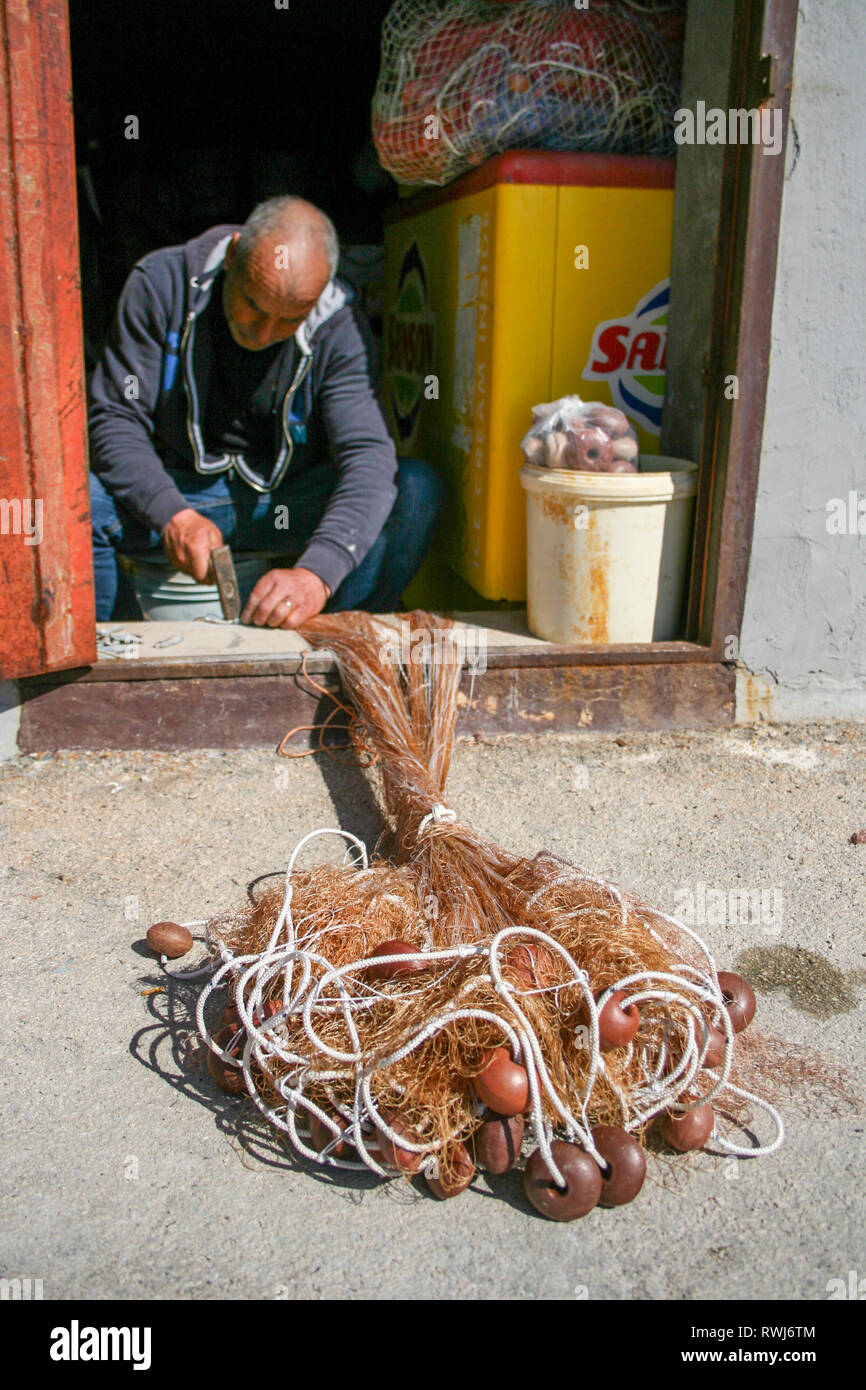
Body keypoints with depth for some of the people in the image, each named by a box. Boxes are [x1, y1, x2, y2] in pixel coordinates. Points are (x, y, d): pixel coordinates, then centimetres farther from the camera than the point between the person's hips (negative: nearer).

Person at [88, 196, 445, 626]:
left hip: (292, 498, 0)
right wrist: (172, 515, -31)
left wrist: (317, 574, -43)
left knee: (418, 488, -24)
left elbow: (368, 458, -25)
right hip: (178, 491, 0)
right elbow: (115, 419, -11)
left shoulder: (338, 326, -15)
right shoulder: (162, 285, -13)